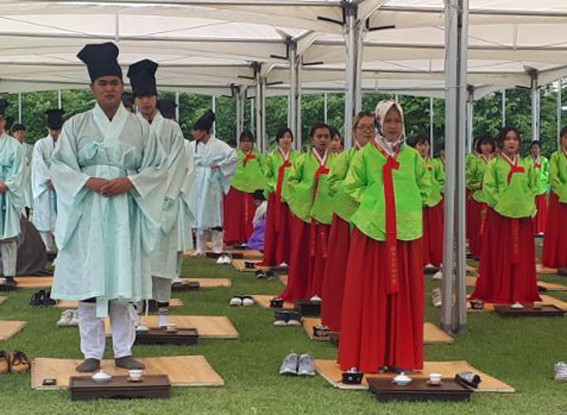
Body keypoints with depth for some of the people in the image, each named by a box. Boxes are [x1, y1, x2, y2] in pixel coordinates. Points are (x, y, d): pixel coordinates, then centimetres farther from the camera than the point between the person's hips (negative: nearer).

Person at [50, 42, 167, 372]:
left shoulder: (140, 127, 7)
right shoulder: (76, 125, 7)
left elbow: (157, 168, 6)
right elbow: (60, 166, 3)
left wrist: (129, 182, -11)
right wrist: (89, 182, -13)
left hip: (125, 215, 0)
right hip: (87, 214, 0)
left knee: (124, 284, 1)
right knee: (88, 284, -1)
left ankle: (123, 351, 11)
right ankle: (92, 354, 8)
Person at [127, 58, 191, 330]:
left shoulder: (170, 129, 5)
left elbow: (178, 165, 1)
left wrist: (161, 197, -7)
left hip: (163, 200, 0)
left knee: (162, 251, -2)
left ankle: (163, 310, 2)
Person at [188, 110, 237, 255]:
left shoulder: (218, 145, -7)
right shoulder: (192, 146, 6)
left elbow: (234, 157, -10)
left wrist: (219, 165, -11)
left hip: (211, 182, -4)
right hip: (197, 183, 4)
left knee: (213, 214, -2)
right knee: (198, 215, 5)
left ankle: (217, 248, 5)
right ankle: (200, 248, 13)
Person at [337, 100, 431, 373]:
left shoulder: (412, 156, 9)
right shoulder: (366, 154, 3)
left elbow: (425, 188, 16)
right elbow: (352, 186, 6)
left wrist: (410, 206, 4)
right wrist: (370, 203, -3)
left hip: (406, 231, 2)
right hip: (372, 229, -2)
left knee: (404, 291, 4)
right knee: (370, 292, -1)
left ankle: (401, 356, 12)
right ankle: (368, 355, 6)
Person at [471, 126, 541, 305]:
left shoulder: (526, 166, 11)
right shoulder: (495, 164, 0)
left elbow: (533, 186, 12)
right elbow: (488, 186, -4)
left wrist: (528, 203, -1)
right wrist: (500, 203, -12)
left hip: (523, 214, 3)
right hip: (500, 214, -3)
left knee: (522, 254, 5)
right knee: (500, 254, 0)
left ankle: (521, 292, 13)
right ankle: (499, 292, 6)